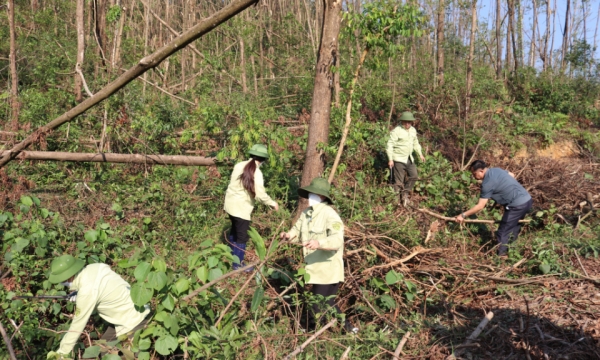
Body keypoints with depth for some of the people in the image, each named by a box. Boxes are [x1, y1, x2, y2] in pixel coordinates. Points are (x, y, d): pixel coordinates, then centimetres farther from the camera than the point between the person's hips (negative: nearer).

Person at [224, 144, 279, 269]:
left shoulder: (239, 165, 0)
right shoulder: (256, 172, -19)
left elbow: (234, 183, 8)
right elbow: (260, 195, -19)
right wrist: (273, 203, -4)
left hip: (230, 204, 8)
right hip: (241, 207, -8)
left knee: (235, 230, 27)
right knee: (242, 237, 8)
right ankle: (237, 264, 19)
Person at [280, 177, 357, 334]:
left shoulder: (329, 214, -19)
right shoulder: (306, 213, 7)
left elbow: (337, 239, -29)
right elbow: (298, 231, 18)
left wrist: (319, 243, -46)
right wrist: (289, 235, -5)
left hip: (328, 269, -9)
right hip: (315, 268, 9)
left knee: (318, 306, -1)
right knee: (327, 302, 21)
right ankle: (347, 327, 38)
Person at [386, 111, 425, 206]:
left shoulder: (413, 130, 8)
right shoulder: (396, 131, -15)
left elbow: (415, 143, 23)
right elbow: (390, 145, -16)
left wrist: (420, 154, 15)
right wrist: (390, 159, -20)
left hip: (409, 158, 7)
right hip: (398, 159, -7)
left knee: (414, 176, 7)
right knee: (399, 181, -2)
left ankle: (405, 193, 23)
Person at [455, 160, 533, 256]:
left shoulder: (488, 183, -17)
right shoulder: (496, 170, 8)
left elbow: (480, 206, -15)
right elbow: (512, 175, 27)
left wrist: (463, 215, -9)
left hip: (517, 205, -9)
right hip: (527, 199, 9)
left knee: (503, 233, 1)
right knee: (514, 229, 22)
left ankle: (501, 256, 6)